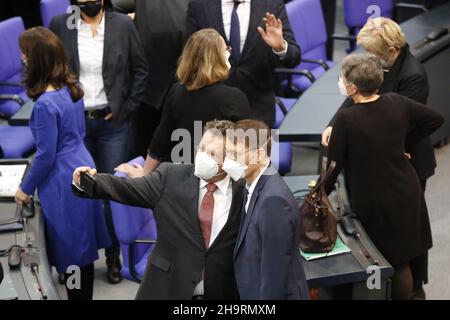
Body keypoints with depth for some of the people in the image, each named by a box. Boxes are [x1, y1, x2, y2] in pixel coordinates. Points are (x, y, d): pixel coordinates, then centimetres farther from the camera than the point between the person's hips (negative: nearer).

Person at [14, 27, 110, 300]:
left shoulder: (45, 104, -25)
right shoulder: (72, 86, 1)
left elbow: (45, 156, -19)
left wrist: (26, 188, -5)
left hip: (63, 184, -9)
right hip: (82, 170, 9)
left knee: (70, 252, 6)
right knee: (82, 247, 20)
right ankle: (85, 292, 34)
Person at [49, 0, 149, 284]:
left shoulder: (123, 24, -4)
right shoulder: (59, 25, -2)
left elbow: (141, 69, 2)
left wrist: (128, 107, -3)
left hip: (113, 121, 0)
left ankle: (114, 255, 22)